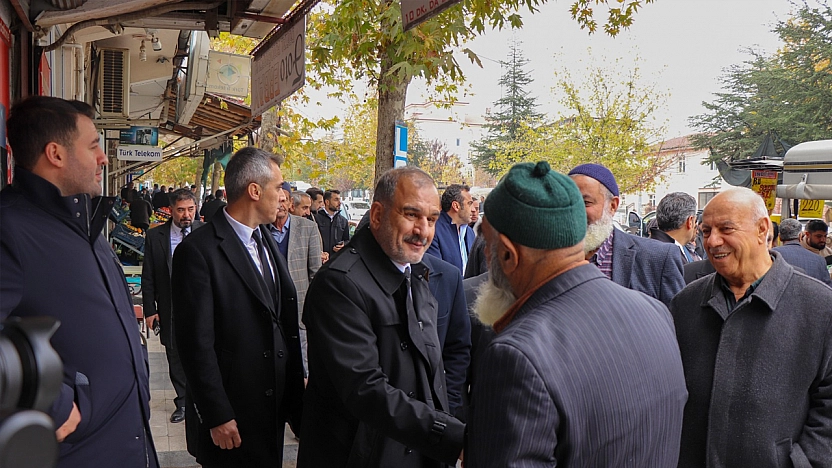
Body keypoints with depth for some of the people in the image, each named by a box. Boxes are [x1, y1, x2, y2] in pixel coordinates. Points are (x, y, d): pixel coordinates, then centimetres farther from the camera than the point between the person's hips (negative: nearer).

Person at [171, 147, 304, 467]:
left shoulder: (267, 242, 9)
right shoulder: (198, 251, -17)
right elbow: (196, 342, -18)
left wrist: (296, 385, 12)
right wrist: (217, 417, -17)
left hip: (274, 406, 7)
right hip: (231, 417, -7)